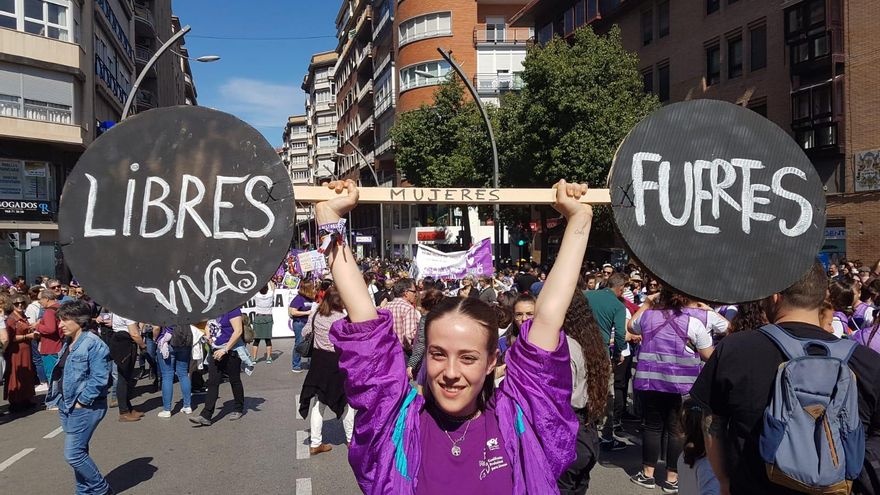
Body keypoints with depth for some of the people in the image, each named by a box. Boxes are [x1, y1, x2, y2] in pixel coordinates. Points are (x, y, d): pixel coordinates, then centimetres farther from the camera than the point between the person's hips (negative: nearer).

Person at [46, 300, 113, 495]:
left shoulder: (93, 344, -16)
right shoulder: (68, 344, 12)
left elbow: (99, 379, -21)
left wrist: (81, 402, -18)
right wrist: (61, 400, 10)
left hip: (84, 408, -9)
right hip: (67, 406, 9)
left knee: (73, 454, -8)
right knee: (78, 453, 15)